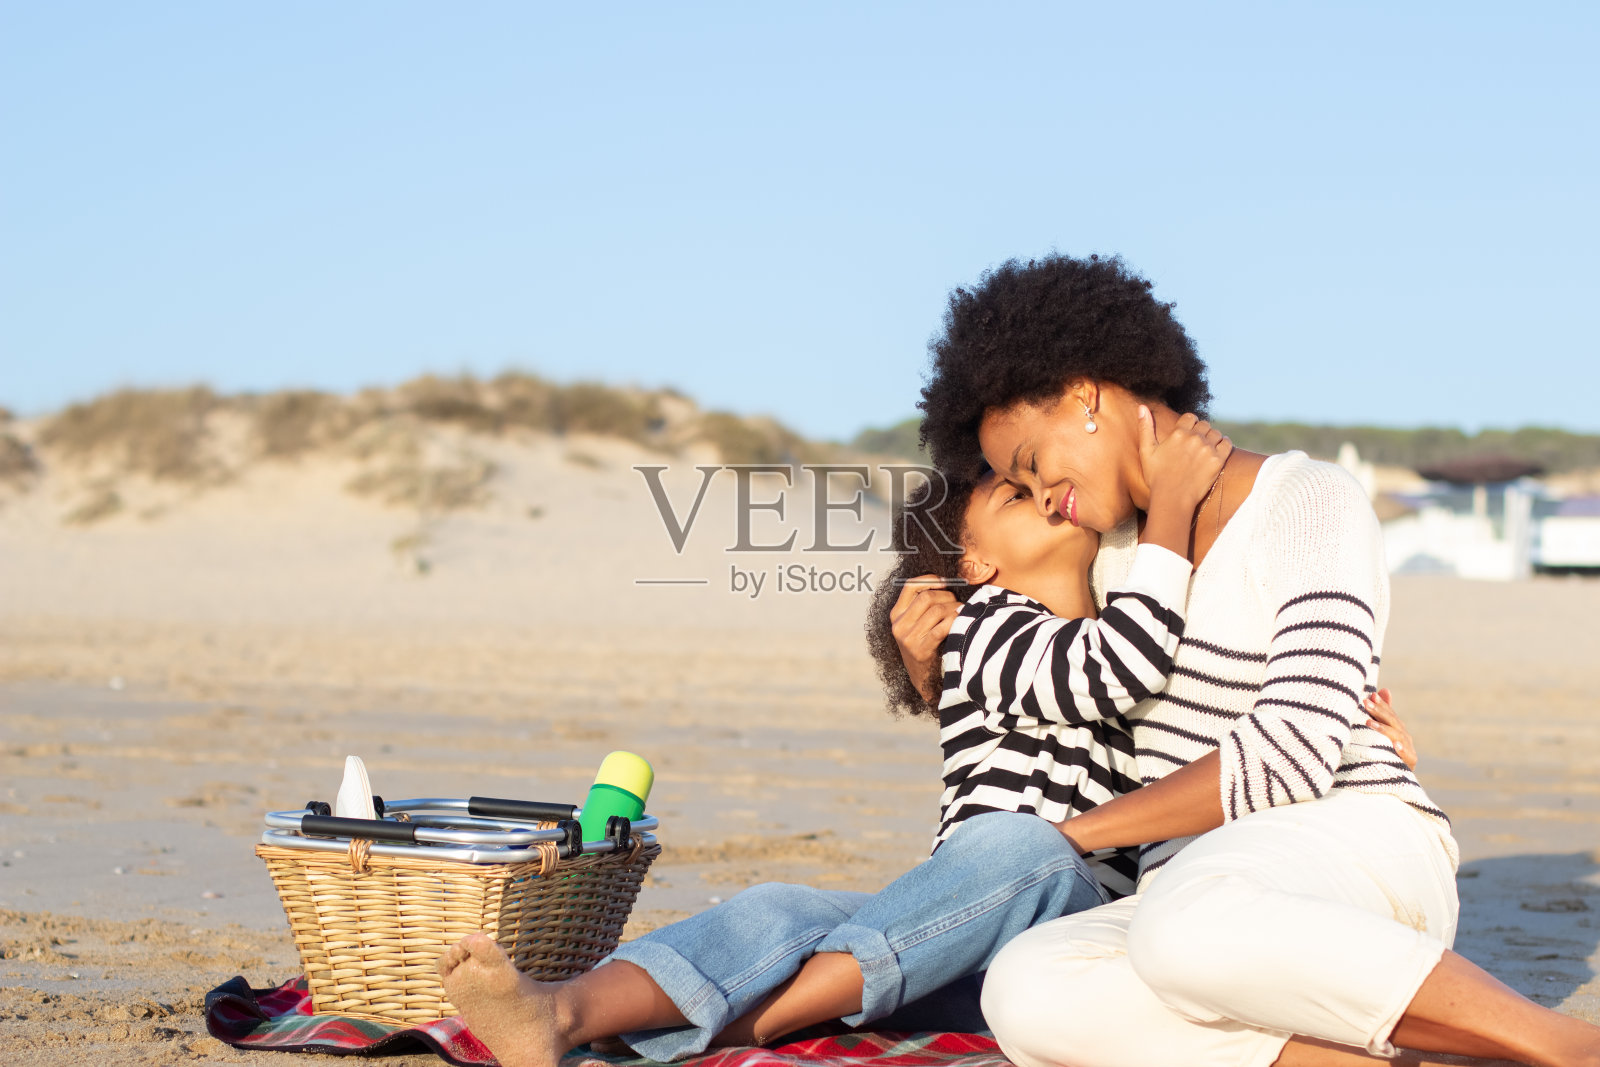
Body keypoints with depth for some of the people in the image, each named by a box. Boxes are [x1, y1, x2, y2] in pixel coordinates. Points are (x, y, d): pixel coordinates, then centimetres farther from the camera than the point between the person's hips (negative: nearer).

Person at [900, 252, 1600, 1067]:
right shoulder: (1119, 540, 18)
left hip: (1360, 859, -6)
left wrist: (1076, 833, -9)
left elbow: (1290, 754, -16)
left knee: (1184, 931, -44)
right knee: (1028, 999, -30)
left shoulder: (1313, 501, -5)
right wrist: (929, 669, 9)